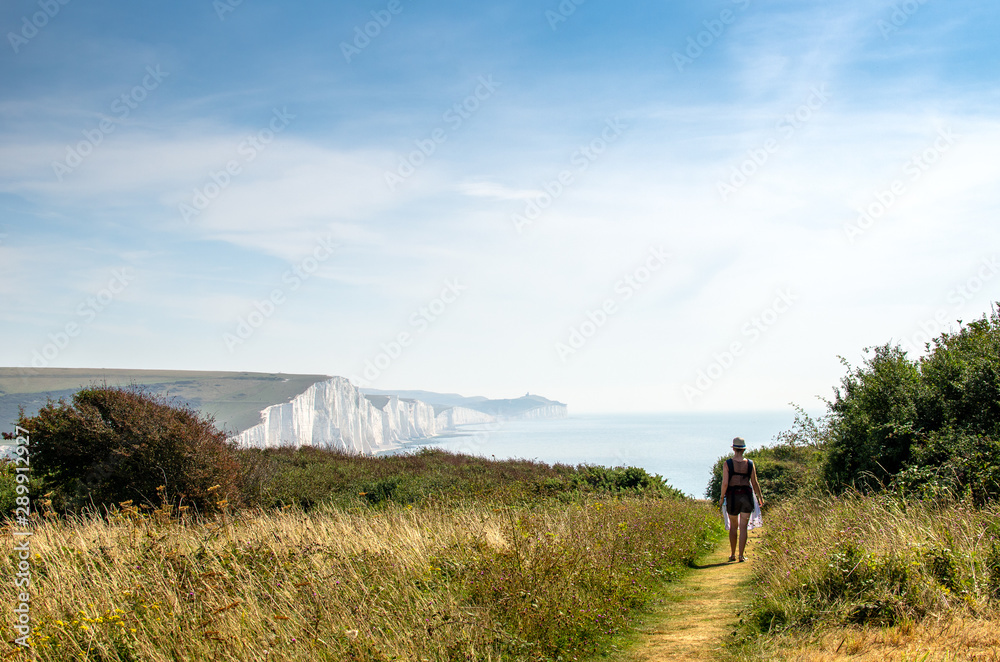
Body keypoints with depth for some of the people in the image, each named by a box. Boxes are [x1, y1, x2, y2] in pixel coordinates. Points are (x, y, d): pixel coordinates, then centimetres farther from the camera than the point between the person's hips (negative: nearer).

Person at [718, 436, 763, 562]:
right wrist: (760, 497, 16)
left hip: (732, 497, 0)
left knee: (733, 526, 15)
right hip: (747, 496, 0)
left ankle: (732, 554, 17)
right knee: (743, 527, 3)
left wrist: (722, 498, 2)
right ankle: (741, 556, -2)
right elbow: (755, 483, 2)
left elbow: (725, 483, -12)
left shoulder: (727, 464, -7)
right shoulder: (750, 464, -3)